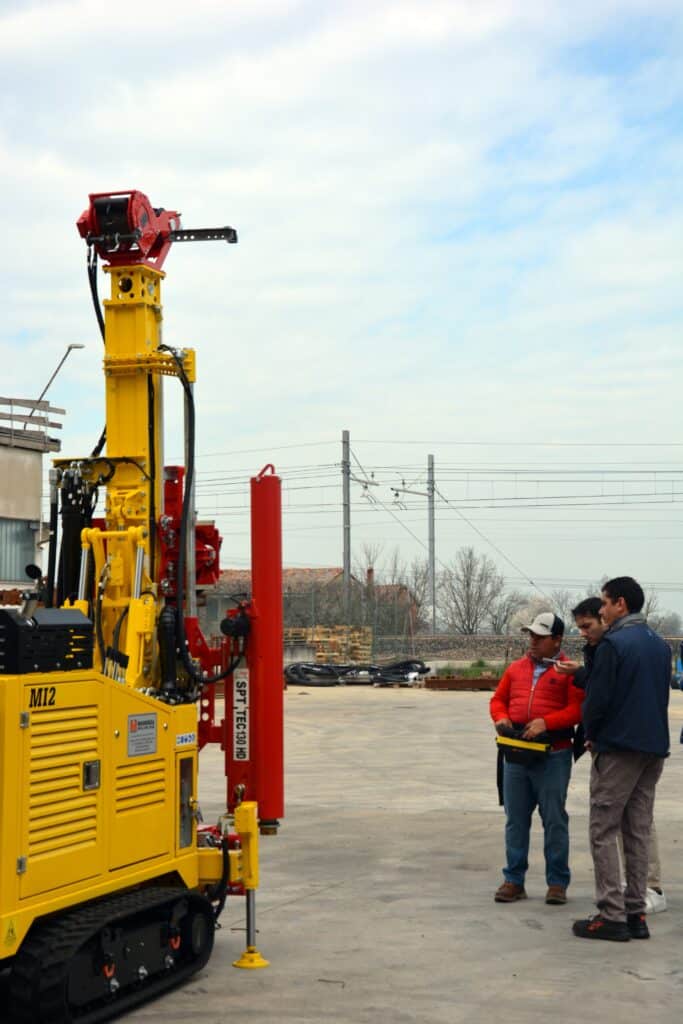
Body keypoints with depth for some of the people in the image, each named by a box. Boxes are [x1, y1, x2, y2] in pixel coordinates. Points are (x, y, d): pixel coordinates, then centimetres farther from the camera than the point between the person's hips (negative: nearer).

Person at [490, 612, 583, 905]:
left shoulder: (568, 671, -1)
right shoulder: (516, 668, 14)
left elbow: (577, 709, -9)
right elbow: (498, 699, 19)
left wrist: (546, 722, -19)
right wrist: (500, 717, -2)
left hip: (553, 756, -5)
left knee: (554, 820, 1)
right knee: (515, 820, 8)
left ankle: (557, 882, 9)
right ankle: (514, 881, 15)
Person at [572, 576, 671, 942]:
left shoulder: (613, 644, -13)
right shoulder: (661, 646, 13)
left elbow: (597, 699, -14)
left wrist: (591, 734, 2)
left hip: (618, 748, -8)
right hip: (654, 747, 8)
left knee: (604, 831, -2)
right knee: (638, 832, 10)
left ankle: (612, 915, -6)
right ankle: (635, 913, 10)